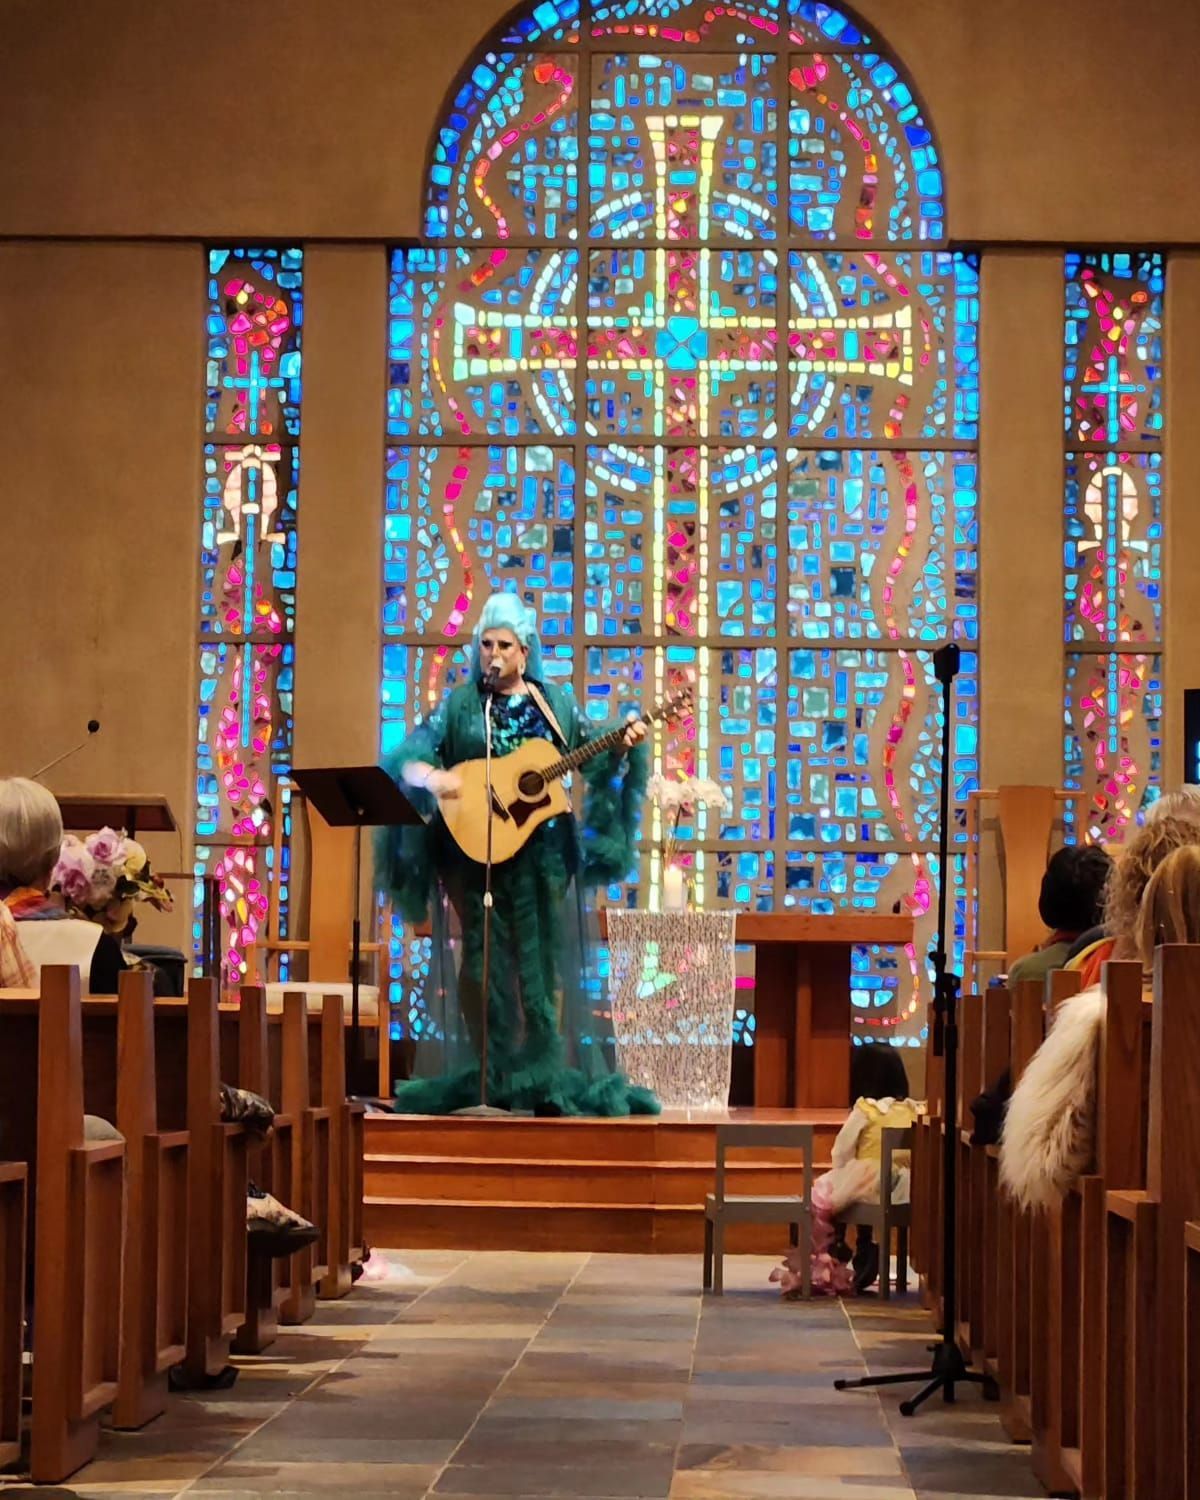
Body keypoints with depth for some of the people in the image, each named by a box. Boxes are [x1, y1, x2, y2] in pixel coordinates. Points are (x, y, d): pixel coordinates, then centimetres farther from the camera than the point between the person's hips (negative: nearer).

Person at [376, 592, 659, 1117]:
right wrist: (431, 777, -25)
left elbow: (592, 761, 14)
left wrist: (622, 749, -6)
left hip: (541, 853, 1)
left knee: (541, 963, -1)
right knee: (484, 961, 0)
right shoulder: (460, 706, 4)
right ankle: (493, 1072, 7)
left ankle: (542, 1075, 2)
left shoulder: (554, 703, 9)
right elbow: (406, 761, -4)